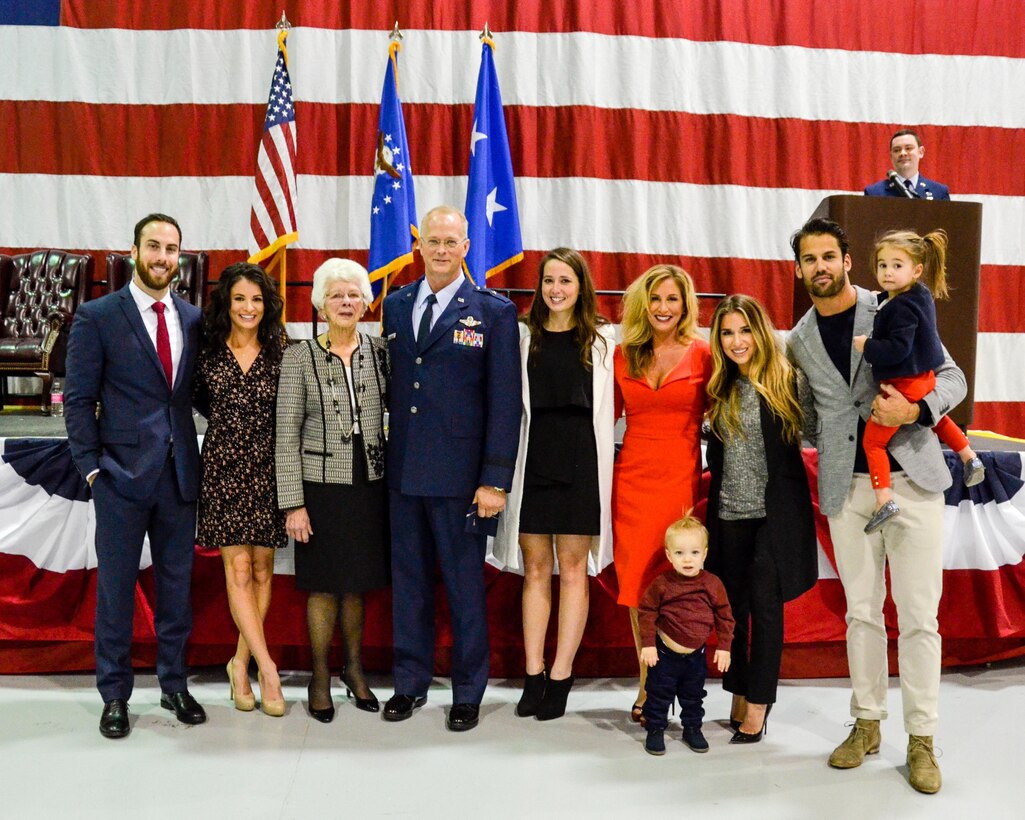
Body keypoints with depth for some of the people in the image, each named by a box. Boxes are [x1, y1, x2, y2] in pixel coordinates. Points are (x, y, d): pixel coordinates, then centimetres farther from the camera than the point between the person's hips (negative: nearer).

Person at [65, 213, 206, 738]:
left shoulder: (193, 319, 8)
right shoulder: (96, 318, -3)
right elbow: (79, 400, -3)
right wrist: (91, 467, -8)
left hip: (180, 474, 4)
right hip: (122, 476, -3)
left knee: (177, 583, 11)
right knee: (116, 586, 6)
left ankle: (174, 685, 26)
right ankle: (114, 695, 21)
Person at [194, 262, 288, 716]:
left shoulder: (279, 354, 1)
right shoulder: (209, 352, 2)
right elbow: (200, 401, 14)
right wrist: (229, 424, 5)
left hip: (268, 468, 1)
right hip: (224, 466, 0)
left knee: (262, 568, 5)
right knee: (238, 567, -4)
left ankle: (241, 662, 19)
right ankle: (268, 669, 1)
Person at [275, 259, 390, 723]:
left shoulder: (381, 352, 4)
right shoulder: (299, 358, -4)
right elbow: (287, 436, -6)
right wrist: (293, 503, -10)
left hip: (370, 486, 2)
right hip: (322, 487, -2)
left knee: (357, 584, 13)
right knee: (324, 586, 7)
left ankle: (354, 669, 31)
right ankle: (320, 678, 24)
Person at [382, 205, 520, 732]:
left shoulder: (493, 312, -3)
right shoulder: (396, 306, 11)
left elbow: (505, 403, -7)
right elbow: (391, 385, 14)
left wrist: (495, 480, -12)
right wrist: (386, 456, 7)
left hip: (459, 476, -4)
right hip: (403, 472, 4)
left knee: (464, 587, 6)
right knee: (408, 581, 14)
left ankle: (468, 693, 21)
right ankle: (410, 683, 29)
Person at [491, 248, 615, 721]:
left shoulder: (602, 339, 5)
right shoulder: (523, 336, 7)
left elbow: (610, 404, 6)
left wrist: (600, 458, -1)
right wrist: (506, 465, 0)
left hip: (581, 462, -1)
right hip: (532, 461, 1)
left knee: (573, 570, 3)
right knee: (535, 568, 7)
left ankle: (561, 677, 11)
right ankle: (533, 675, 14)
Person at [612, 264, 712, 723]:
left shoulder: (702, 355, 0)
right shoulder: (623, 354, 7)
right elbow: (608, 414, 13)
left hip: (680, 478, -3)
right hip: (631, 476, 3)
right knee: (636, 581, 6)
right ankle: (649, 683, 20)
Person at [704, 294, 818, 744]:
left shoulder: (789, 381, -5)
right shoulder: (721, 387, 8)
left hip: (775, 512, -4)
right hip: (729, 511, 4)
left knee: (765, 607, 0)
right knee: (733, 608, 10)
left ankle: (757, 707, 11)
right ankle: (739, 699, 23)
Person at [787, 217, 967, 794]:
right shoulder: (801, 339, 10)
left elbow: (954, 379, 0)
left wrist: (913, 411, -17)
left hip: (911, 477, -3)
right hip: (848, 486, 3)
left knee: (919, 617, -1)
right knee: (862, 612, 10)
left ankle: (922, 740, 12)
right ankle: (868, 724, 23)